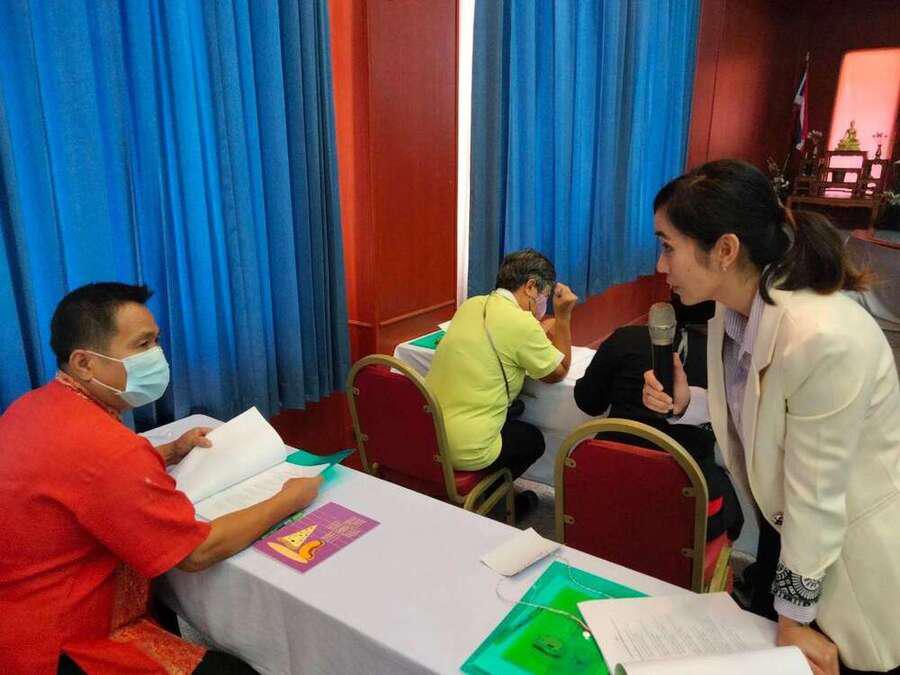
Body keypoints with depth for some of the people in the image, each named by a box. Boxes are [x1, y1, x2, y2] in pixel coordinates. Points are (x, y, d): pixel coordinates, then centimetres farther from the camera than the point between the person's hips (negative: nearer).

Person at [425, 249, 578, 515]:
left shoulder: (472, 305, 5)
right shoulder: (520, 322, -17)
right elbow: (559, 372, 0)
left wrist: (545, 330, 21)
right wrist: (563, 315, 2)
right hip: (464, 451, -7)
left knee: (514, 410, 30)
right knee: (533, 439, 23)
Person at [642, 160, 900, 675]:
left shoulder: (823, 337, -34)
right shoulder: (735, 305, -8)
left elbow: (817, 496, -26)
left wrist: (795, 618, -14)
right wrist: (685, 404, -13)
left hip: (856, 551, -7)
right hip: (790, 533, 7)